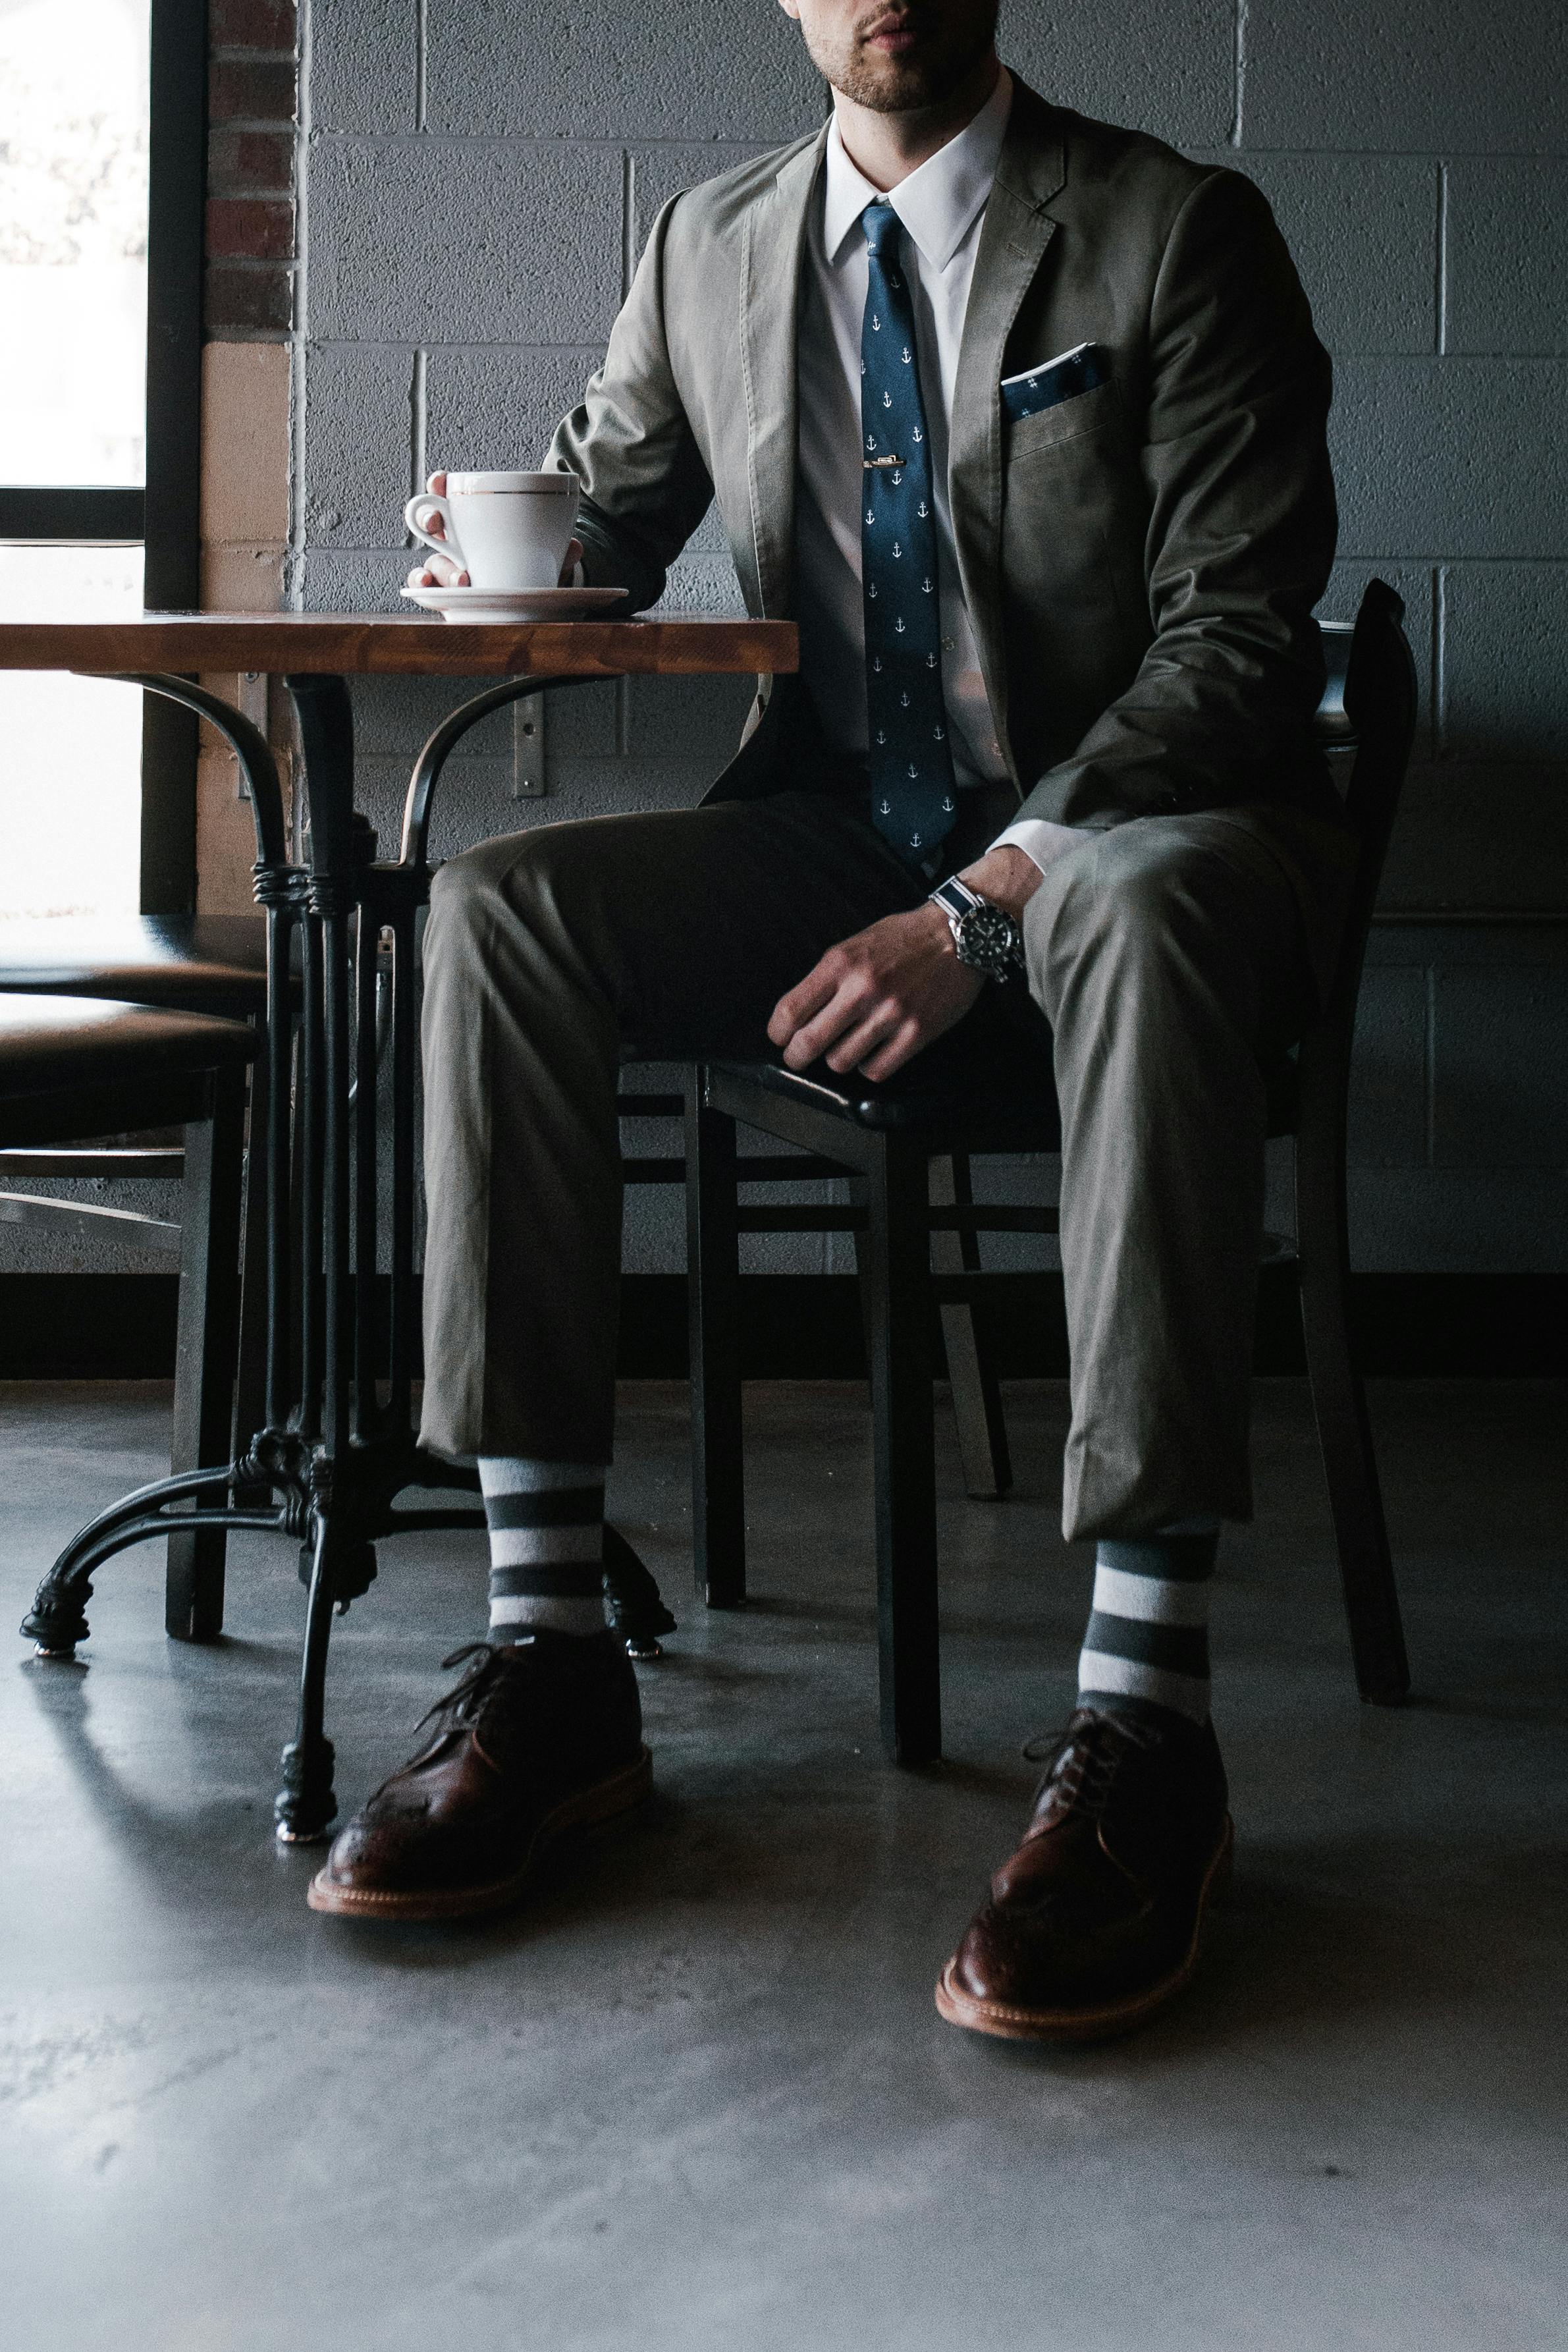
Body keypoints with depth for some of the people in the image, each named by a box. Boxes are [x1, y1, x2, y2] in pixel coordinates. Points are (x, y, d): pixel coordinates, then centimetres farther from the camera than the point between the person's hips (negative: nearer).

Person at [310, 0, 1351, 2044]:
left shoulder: (1181, 233, -3)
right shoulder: (711, 250, 11)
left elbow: (1238, 637, -11)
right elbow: (601, 541, 23)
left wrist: (985, 905, -24)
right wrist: (498, 571, -4)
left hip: (1137, 822, -4)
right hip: (842, 844, 5)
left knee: (1143, 923, -40)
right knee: (496, 908, -22)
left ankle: (1144, 1736, -42)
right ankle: (552, 1666, -24)